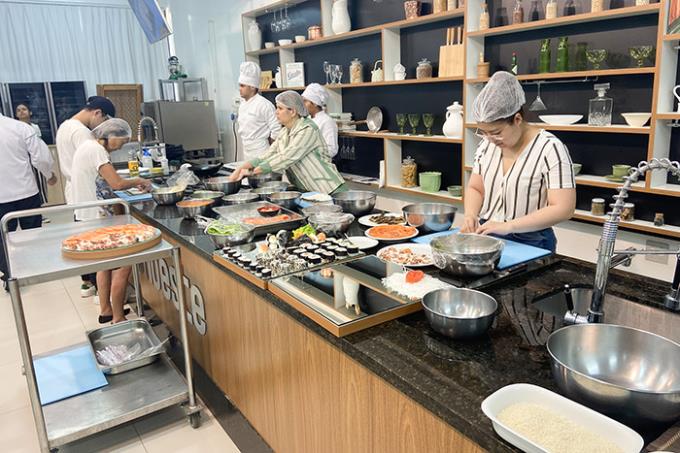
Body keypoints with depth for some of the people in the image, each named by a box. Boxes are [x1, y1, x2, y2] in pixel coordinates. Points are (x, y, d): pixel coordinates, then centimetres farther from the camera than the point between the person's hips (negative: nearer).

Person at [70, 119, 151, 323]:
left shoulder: (89, 147, 12)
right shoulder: (96, 150, -18)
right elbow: (117, 184, -25)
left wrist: (133, 183, 5)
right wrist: (138, 181, -8)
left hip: (88, 216, 11)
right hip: (95, 218, -11)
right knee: (123, 266, -5)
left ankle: (106, 311, 31)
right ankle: (118, 319, 2)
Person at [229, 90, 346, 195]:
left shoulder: (307, 130, -17)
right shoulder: (284, 132, 10)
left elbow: (286, 159, -22)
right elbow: (269, 156, 6)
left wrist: (251, 171, -18)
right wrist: (242, 168, -9)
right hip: (308, 192, 7)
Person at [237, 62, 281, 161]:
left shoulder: (264, 104, -15)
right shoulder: (242, 104, 11)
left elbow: (276, 130, -16)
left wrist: (267, 146, -6)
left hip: (261, 152, -8)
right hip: (247, 151, 8)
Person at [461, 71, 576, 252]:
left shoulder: (550, 149, -11)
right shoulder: (487, 144, 5)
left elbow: (563, 209, -16)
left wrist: (507, 226, -22)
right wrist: (471, 215, -7)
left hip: (529, 244, -2)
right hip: (486, 236, 2)